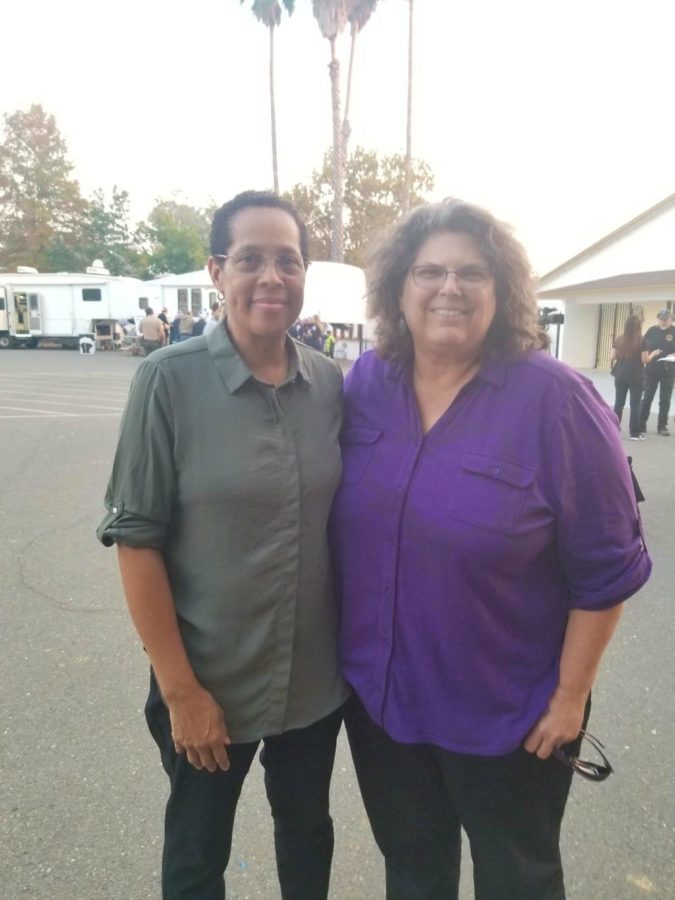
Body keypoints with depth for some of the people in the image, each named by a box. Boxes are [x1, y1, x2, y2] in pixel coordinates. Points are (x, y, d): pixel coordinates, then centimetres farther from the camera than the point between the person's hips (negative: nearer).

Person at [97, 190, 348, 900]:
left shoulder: (331, 383, -5)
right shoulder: (170, 379, -16)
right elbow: (136, 540, -14)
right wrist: (180, 689, -13)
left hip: (317, 678, 3)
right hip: (210, 684, -3)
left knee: (307, 828, 27)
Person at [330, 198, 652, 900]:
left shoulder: (555, 399, -19)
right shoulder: (366, 382, -6)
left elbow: (606, 569, -13)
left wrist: (570, 695, -9)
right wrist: (341, 651, 7)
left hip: (508, 710, -3)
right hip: (377, 691, 4)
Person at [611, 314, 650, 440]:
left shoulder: (619, 339, 3)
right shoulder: (642, 341, -9)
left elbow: (613, 357, 4)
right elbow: (645, 359, -9)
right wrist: (653, 354, 9)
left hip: (620, 376, 4)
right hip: (636, 377, -4)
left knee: (619, 403, 11)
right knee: (635, 405, 1)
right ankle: (634, 433, 5)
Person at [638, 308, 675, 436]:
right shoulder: (652, 330, 2)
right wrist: (649, 355, -10)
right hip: (652, 370, 1)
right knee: (647, 398, 5)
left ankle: (662, 426, 12)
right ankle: (641, 425, 13)